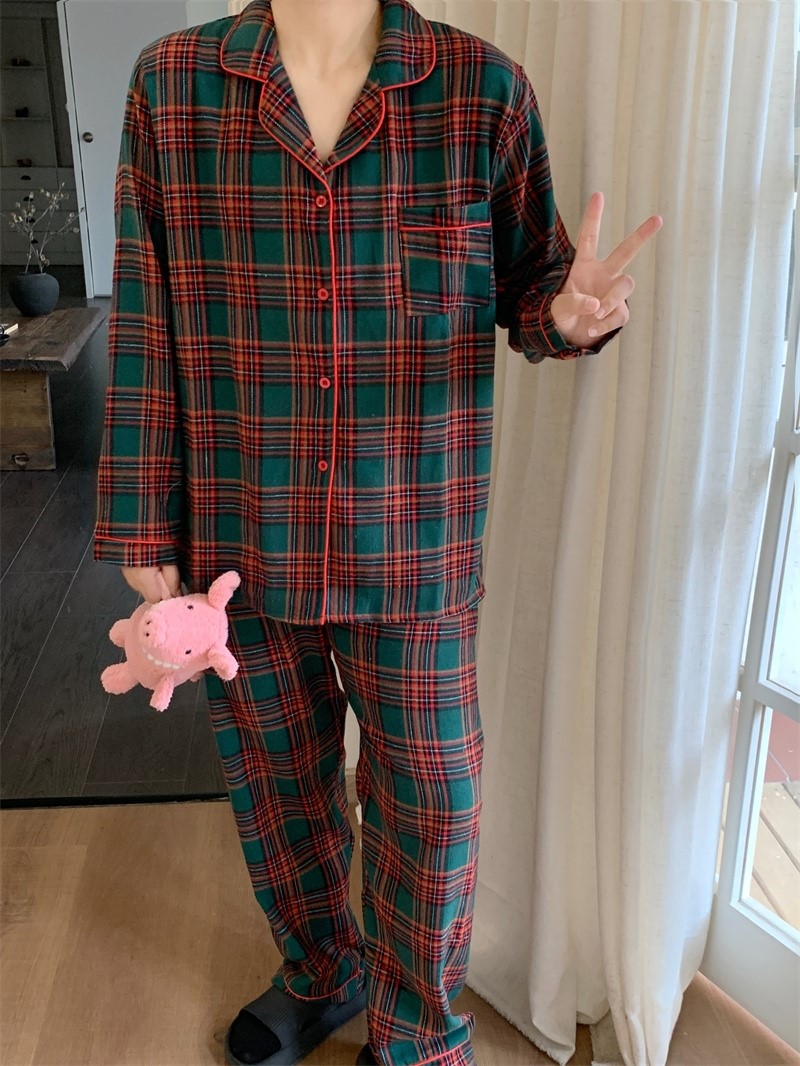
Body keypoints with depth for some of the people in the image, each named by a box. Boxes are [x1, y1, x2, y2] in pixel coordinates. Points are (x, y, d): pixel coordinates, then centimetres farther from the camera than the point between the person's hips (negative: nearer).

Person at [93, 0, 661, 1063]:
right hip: (240, 542, 2)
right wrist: (143, 533, -3)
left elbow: (525, 275, 5)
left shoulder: (484, 88, -6)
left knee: (429, 804, 12)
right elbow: (146, 329, -3)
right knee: (275, 776, 21)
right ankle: (323, 970, 52)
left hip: (414, 548, -1)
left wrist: (564, 314, -21)